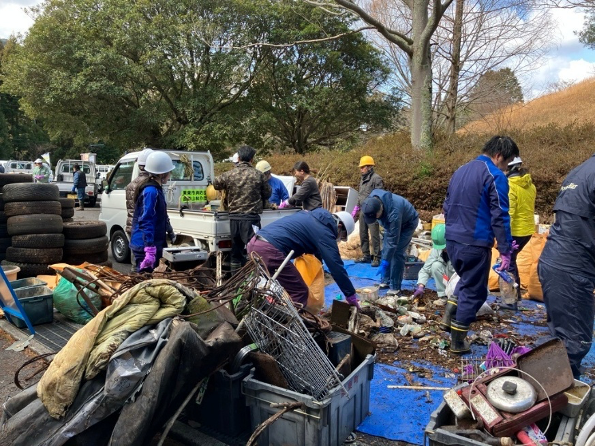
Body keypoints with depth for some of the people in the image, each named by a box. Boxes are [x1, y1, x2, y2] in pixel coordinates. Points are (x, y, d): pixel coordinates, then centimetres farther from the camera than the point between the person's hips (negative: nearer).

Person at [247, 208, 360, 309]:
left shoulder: (313, 216, 25)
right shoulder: (324, 232, -2)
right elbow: (336, 266, -2)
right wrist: (351, 295, 7)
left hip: (255, 243, 10)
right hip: (269, 249, -10)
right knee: (300, 293, 1)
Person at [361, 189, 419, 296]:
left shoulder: (393, 213, -44)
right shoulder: (372, 199, -24)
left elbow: (393, 240, -38)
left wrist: (384, 263, -35)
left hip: (408, 223, -7)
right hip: (391, 223, 7)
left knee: (397, 253, -14)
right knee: (386, 249, 6)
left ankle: (395, 287, -6)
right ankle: (385, 281, 17)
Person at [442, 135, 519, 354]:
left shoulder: (460, 171, 12)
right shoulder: (495, 176, -12)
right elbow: (500, 217, -15)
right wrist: (505, 250, -10)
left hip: (452, 240, 7)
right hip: (475, 244, -7)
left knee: (466, 280, 28)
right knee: (474, 292, 7)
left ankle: (449, 316, 20)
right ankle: (457, 342, 14)